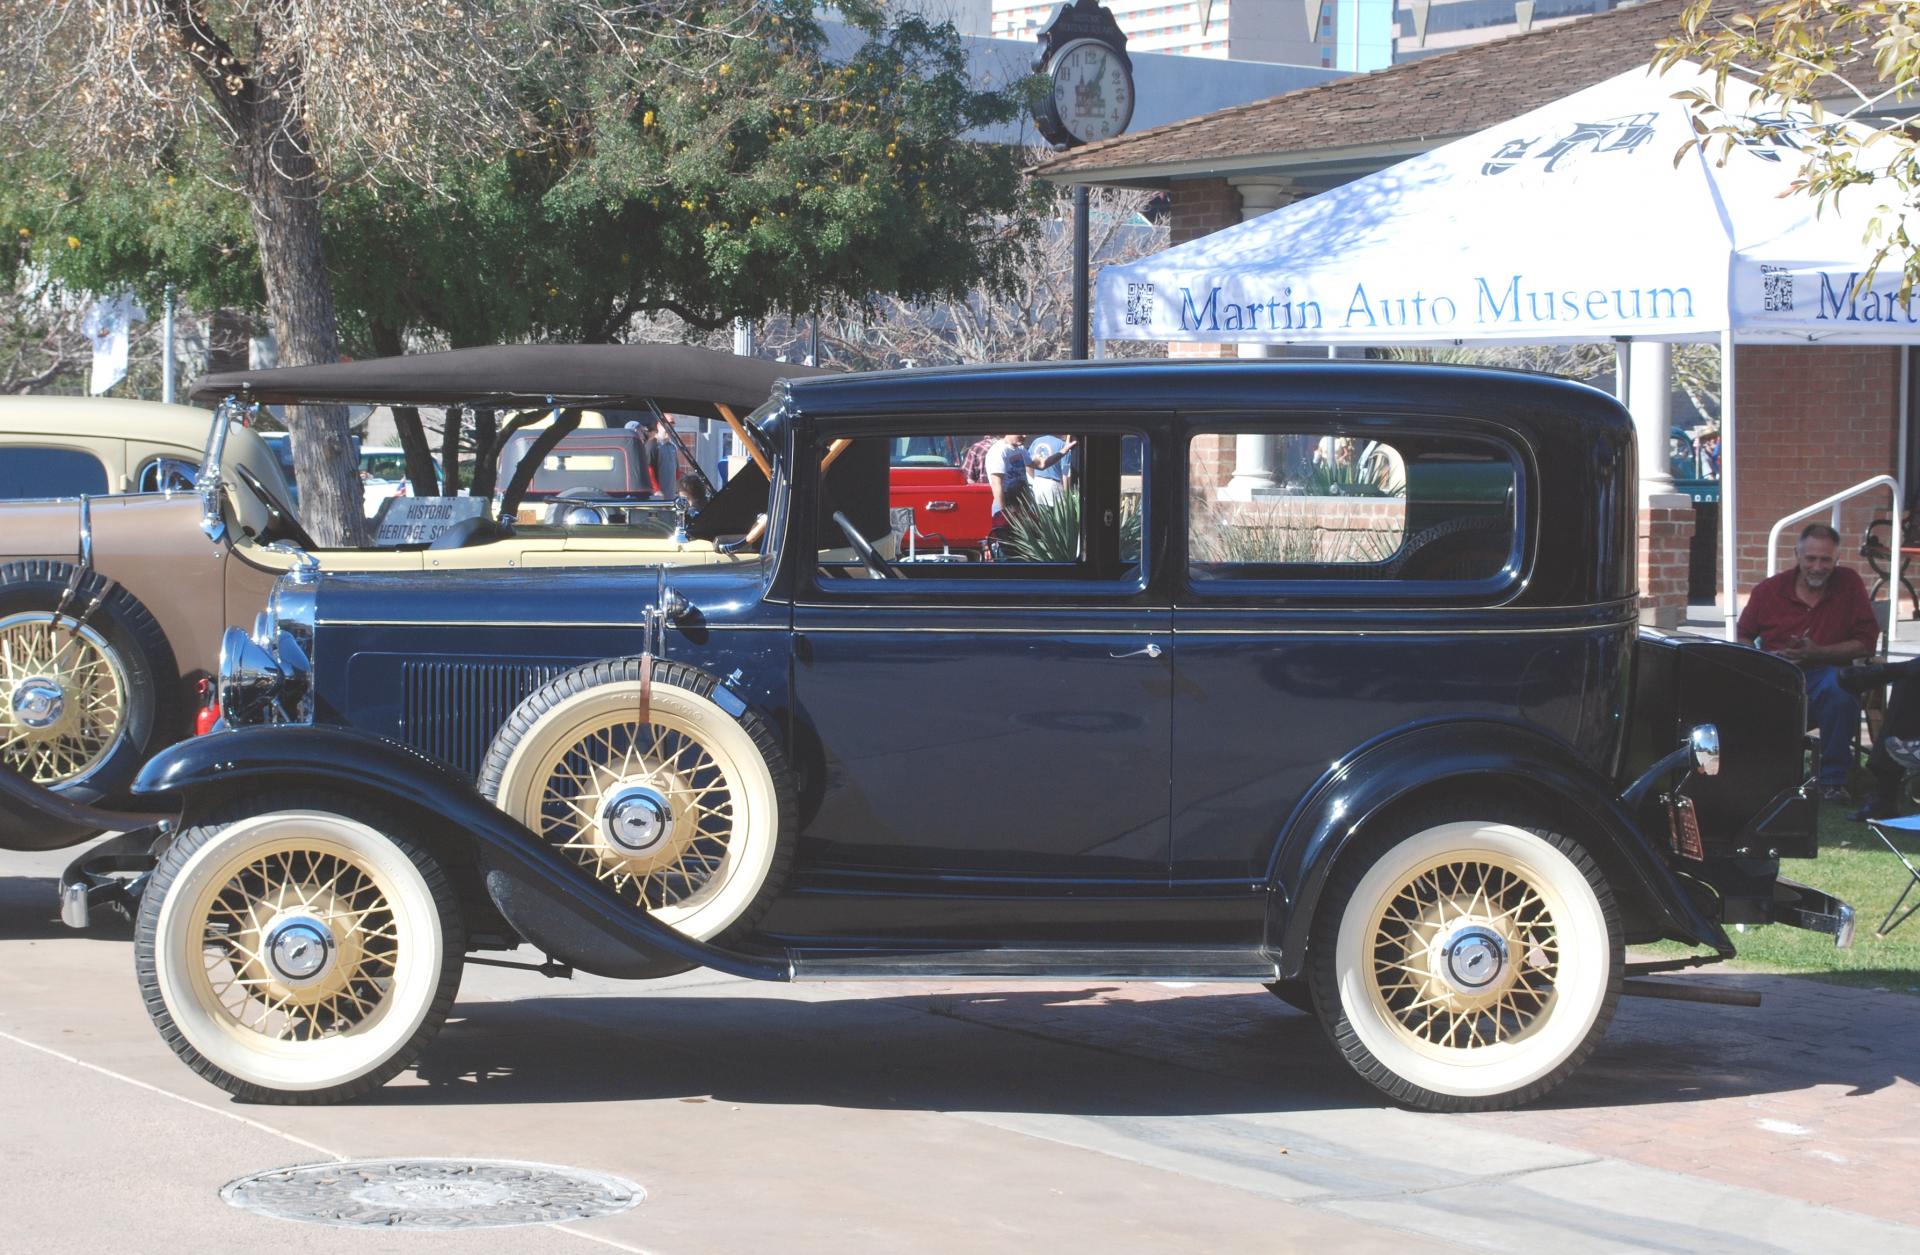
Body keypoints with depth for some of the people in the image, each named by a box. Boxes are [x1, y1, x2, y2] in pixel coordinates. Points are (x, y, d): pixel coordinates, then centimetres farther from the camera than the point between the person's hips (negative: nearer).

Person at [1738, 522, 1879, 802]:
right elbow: (1743, 638, 16)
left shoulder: (1849, 584, 5)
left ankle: (1832, 780, -20)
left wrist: (1818, 653, -12)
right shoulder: (1769, 589, 8)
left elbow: (1865, 643, 1)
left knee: (1841, 690, -38)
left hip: (1825, 671, -1)